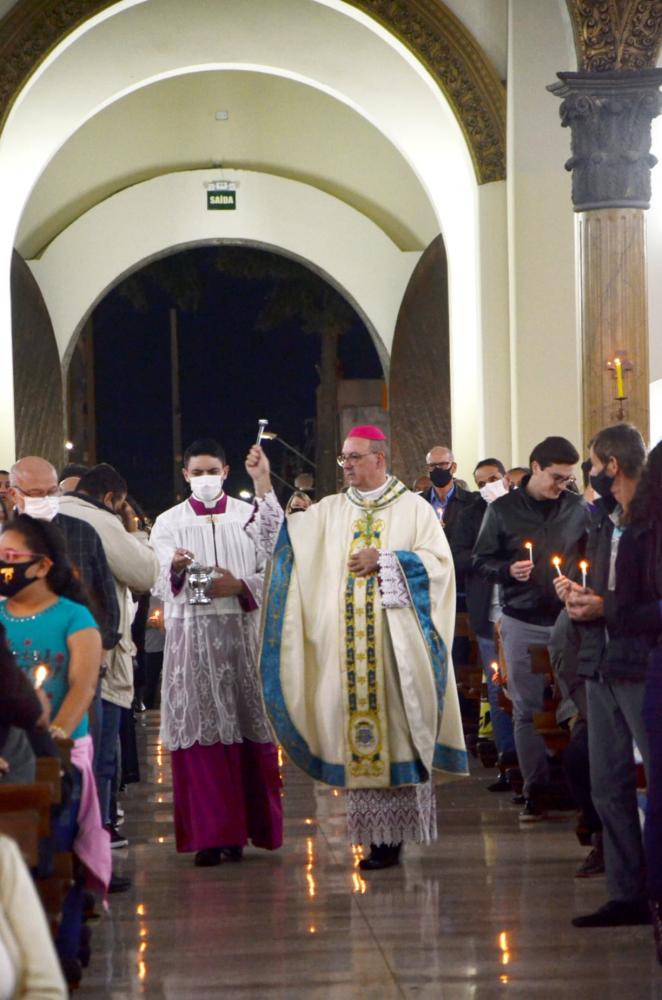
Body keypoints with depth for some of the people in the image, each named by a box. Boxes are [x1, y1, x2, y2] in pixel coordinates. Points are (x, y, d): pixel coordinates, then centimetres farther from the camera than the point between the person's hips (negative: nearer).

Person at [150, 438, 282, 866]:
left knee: (248, 728, -2)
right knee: (200, 731, -5)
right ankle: (210, 834, -4)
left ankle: (250, 825, 6)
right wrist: (175, 568, -22)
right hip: (190, 635, 0)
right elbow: (158, 583, 0)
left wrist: (240, 585, -12)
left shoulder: (249, 517, 10)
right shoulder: (169, 523, 10)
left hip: (243, 632, 0)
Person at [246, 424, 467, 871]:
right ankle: (375, 833, 2)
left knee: (397, 729, -6)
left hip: (396, 644, -3)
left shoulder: (413, 508, 5)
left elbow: (438, 561, -2)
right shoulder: (330, 511, 14)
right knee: (356, 732, -1)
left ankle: (394, 834, -3)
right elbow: (282, 537, 5)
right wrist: (263, 485, -4)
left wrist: (383, 559, -10)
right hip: (346, 646, 3)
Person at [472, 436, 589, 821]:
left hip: (568, 619, 0)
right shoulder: (503, 509, 2)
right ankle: (536, 790, 7)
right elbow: (481, 561, 5)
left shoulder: (578, 508, 3)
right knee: (528, 710, 2)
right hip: (523, 623, 0)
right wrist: (508, 570, -14)